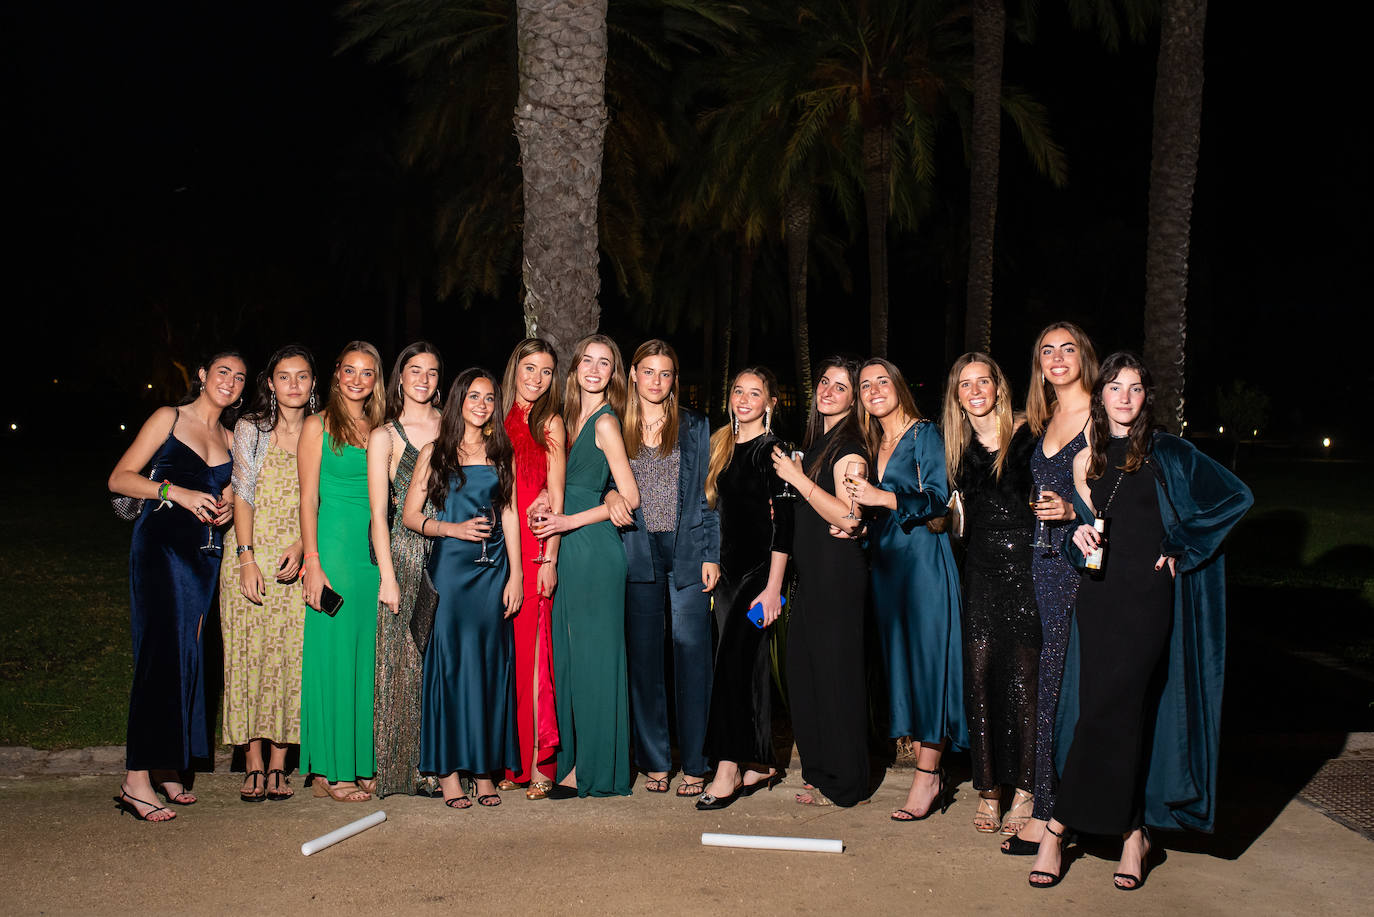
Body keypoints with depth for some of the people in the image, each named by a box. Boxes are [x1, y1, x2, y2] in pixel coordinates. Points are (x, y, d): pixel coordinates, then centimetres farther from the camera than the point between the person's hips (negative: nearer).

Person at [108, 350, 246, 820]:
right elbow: (120, 478, -2)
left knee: (188, 654, 4)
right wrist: (178, 492, -14)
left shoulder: (229, 440, 19)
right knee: (162, 653, -14)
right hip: (160, 544, -6)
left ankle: (168, 770, 11)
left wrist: (225, 509, 3)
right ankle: (137, 779, -14)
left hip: (204, 552, 6)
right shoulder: (169, 418, 3)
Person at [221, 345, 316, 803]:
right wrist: (246, 558, -10)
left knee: (291, 657, -2)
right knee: (249, 655, -2)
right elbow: (242, 494, 0)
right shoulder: (251, 429, 5)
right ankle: (253, 765, 5)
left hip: (297, 561, 1)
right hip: (250, 555, -1)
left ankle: (278, 765, 6)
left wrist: (301, 547, -9)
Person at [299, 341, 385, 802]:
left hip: (374, 552, 5)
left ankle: (360, 763, 16)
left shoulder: (379, 430, 14)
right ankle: (329, 770, 6)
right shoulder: (319, 426, 0)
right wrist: (313, 562, -12)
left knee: (367, 655, 7)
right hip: (335, 550, -5)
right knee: (332, 653, -2)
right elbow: (308, 497, -5)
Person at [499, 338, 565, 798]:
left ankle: (538, 762, -1)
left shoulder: (550, 423, 4)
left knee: (530, 648, -6)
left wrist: (550, 558, -8)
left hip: (532, 549, -3)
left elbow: (557, 498, 0)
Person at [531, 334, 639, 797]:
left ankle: (591, 769, 5)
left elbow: (629, 496, -12)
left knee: (591, 655, -3)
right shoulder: (573, 418, 15)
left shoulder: (605, 421, -9)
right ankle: (572, 759, 18)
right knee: (570, 653, 10)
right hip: (570, 551, 8)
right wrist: (549, 507, 4)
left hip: (594, 550, -8)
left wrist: (569, 521, -13)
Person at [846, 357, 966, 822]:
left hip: (924, 558, -7)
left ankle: (926, 777, -6)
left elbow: (938, 498, -13)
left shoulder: (924, 434, -2)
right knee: (900, 659, 5)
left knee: (927, 658, -9)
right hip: (886, 561, 8)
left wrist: (881, 498, -21)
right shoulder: (875, 446, 19)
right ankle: (934, 777, 10)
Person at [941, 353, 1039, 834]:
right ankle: (988, 790, 11)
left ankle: (1024, 790, 9)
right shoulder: (958, 444, 11)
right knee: (979, 675, 1)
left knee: (1022, 676, -2)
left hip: (1023, 561, -3)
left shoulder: (1026, 434, -2)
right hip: (979, 567, 4)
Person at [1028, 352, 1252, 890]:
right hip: (1098, 590, 3)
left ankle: (1057, 830, -2)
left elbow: (1236, 498, 5)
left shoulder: (1168, 454, 3)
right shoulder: (1087, 458, 13)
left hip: (1148, 595, -3)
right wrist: (1080, 535, -5)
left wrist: (1180, 547, 0)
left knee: (1106, 712, -9)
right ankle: (1134, 832, 9)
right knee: (1121, 713, 0)